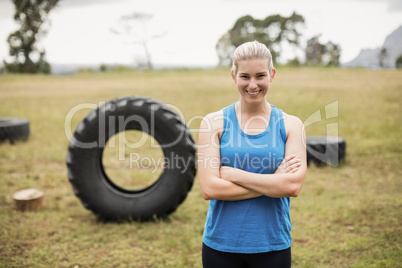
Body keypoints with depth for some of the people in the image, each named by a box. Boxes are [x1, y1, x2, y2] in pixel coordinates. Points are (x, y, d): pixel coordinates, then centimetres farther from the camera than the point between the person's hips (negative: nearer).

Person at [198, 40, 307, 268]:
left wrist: (233, 174, -15)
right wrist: (273, 182, -14)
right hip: (221, 245, 0)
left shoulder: (290, 125, -1)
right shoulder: (214, 122, -4)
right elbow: (209, 189, -13)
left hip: (273, 246, 1)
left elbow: (293, 186, -14)